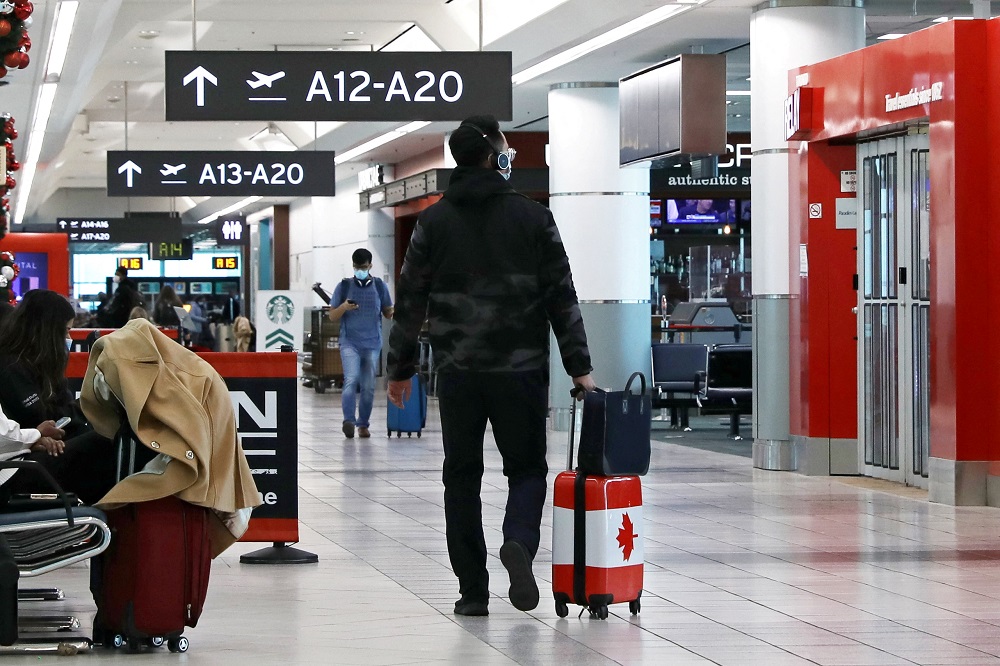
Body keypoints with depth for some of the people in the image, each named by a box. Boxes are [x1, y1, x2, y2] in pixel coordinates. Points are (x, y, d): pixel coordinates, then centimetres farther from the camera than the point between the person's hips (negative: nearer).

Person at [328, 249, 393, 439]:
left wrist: (394, 313, -11)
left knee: (368, 386, 4)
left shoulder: (379, 286, 7)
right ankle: (349, 420, -22)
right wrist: (344, 307, -16)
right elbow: (332, 316, 5)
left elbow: (387, 313, 13)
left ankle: (363, 424, 15)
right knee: (351, 380, -20)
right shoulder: (344, 286, 3)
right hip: (350, 342, -2)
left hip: (372, 343, 2)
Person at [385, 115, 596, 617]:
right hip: (520, 369, -1)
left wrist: (399, 368, 12)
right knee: (526, 467, 11)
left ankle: (473, 591, 6)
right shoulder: (532, 217, -1)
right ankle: (519, 542, -18)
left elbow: (410, 301, 3)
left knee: (462, 476, 9)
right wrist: (579, 367, 4)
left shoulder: (433, 222, 3)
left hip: (457, 369, 1)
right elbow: (562, 298, -1)